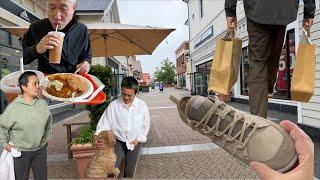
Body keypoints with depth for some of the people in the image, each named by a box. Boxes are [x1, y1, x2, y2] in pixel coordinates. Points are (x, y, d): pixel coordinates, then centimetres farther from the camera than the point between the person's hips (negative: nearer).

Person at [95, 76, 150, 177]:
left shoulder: (142, 106, -8)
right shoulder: (113, 105, -11)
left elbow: (145, 125, 1)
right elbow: (104, 123, -10)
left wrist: (138, 139, -9)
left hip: (134, 142, 1)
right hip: (118, 141, 0)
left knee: (129, 172, 6)